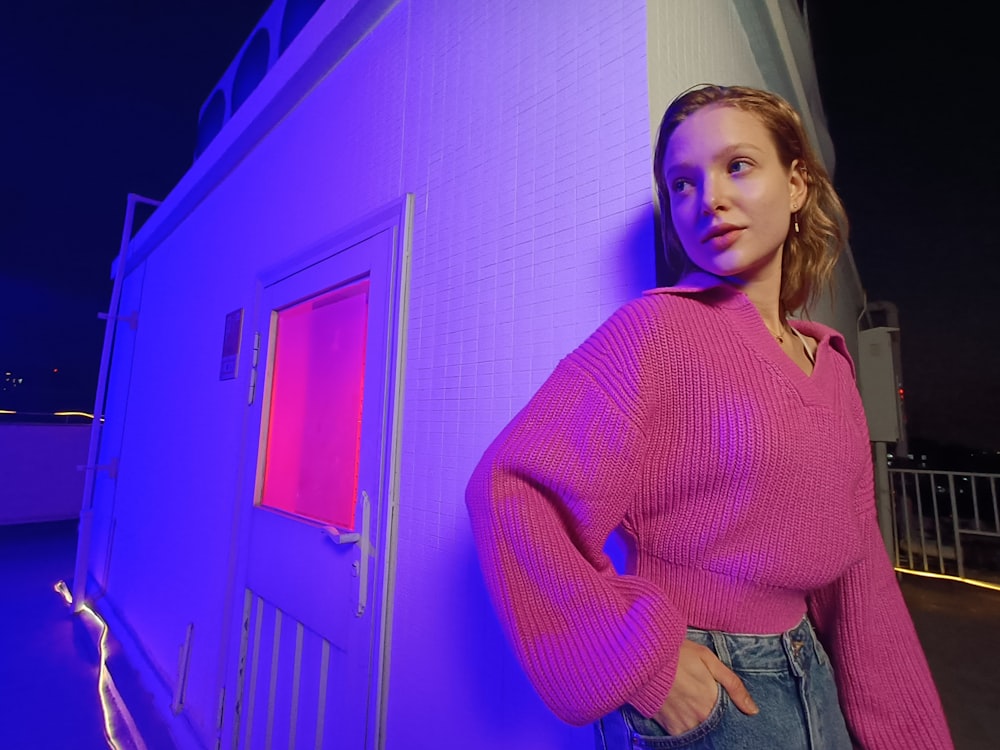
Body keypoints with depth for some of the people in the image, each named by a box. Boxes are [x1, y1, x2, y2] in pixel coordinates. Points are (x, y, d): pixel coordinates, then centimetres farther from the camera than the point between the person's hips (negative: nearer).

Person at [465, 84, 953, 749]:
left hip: (811, 669, 7)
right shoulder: (658, 327, -20)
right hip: (697, 695, -6)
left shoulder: (831, 363, 1)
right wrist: (642, 657, -23)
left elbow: (854, 559, 6)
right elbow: (508, 487, -25)